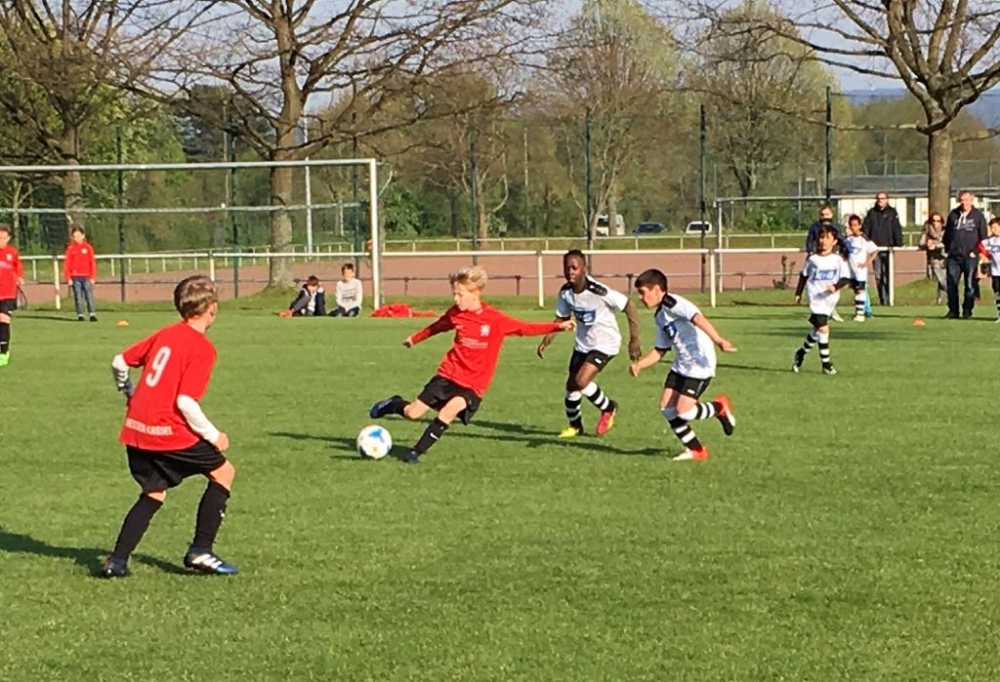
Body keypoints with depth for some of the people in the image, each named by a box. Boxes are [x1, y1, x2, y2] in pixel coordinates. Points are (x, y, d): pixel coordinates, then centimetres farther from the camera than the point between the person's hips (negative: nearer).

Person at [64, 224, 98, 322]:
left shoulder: (88, 247, 4)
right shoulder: (70, 249, 4)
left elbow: (93, 263, 4)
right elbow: (66, 264, 4)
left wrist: (93, 277, -1)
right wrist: (68, 278, -3)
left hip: (86, 277, -1)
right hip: (75, 277, 1)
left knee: (89, 295, -7)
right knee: (78, 296, 0)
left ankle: (92, 314, -9)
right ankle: (80, 315, 3)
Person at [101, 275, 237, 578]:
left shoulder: (165, 334, 12)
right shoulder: (202, 348, -10)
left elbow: (120, 363, 16)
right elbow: (185, 402, -18)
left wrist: (131, 395, 32)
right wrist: (213, 436, -7)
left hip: (136, 428, 7)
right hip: (169, 432, -7)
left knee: (154, 494, 20)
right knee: (223, 472, 10)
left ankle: (117, 561, 8)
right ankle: (200, 552, 6)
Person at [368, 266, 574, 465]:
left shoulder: (495, 320, -15)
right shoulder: (455, 314, -2)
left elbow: (527, 328, -13)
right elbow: (437, 326, 19)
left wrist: (558, 326, -24)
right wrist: (415, 338, 33)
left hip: (473, 384, -3)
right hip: (448, 375, 3)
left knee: (450, 410, -29)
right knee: (412, 413, 0)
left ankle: (417, 451, -15)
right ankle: (395, 405, 36)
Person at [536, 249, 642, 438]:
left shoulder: (598, 292, -29)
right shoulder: (565, 292, -10)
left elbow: (629, 306, -22)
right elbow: (561, 318, 7)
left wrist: (634, 340, -22)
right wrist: (546, 341, -5)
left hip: (605, 343, -7)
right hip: (583, 343, 7)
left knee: (581, 381, -21)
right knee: (571, 384, 11)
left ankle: (608, 408, 7)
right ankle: (575, 425, 36)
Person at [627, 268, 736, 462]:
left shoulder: (672, 303, -13)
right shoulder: (660, 316, 17)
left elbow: (697, 318, -29)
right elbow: (660, 350, 23)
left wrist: (718, 341, -42)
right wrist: (639, 364, 6)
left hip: (700, 364, -10)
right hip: (681, 365, 10)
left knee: (683, 410, -15)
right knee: (666, 407, 2)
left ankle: (719, 407, 13)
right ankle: (695, 450, 13)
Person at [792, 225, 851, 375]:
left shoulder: (838, 260, -1)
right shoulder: (813, 259, 4)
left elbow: (846, 278, -5)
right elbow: (804, 275, 17)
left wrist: (836, 286, -23)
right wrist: (798, 293, 16)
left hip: (830, 299, 1)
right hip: (815, 298, -1)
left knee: (816, 330, 11)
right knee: (823, 328, -14)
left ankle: (801, 353, 35)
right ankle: (826, 363, -7)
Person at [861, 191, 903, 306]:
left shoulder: (892, 213, 5)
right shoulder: (871, 213, 11)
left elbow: (897, 229, 1)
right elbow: (865, 229, 9)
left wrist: (898, 243, -9)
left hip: (888, 248, -2)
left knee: (888, 274, -5)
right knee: (878, 275, 2)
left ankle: (887, 299, -2)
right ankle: (882, 298, 7)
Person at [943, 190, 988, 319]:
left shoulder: (978, 216, 3)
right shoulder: (953, 215, 11)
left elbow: (983, 236, 5)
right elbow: (947, 233, 18)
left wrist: (977, 251, -2)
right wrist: (947, 249, 12)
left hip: (970, 256, -3)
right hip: (954, 256, 3)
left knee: (970, 285, 0)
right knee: (951, 284, 1)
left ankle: (967, 310, 7)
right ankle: (953, 310, 8)